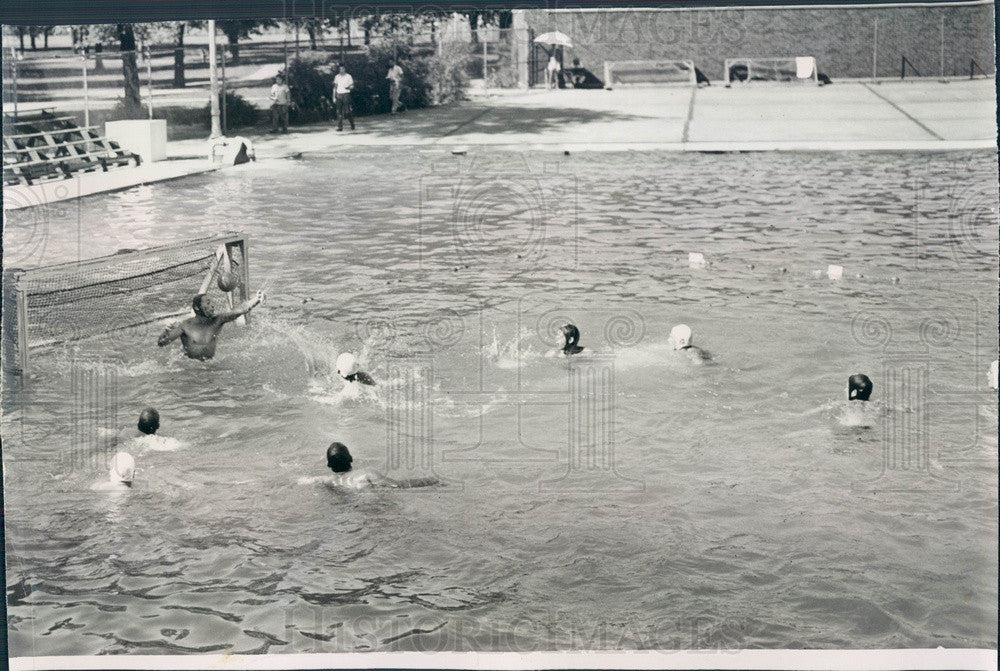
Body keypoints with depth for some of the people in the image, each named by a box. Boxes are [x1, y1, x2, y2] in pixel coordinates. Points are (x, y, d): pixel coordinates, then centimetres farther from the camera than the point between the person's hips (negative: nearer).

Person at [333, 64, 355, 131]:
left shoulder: (348, 76, 3)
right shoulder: (337, 77, 13)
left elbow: (352, 86, 3)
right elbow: (335, 87, 16)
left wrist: (349, 87, -20)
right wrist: (334, 97, 11)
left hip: (346, 95, -3)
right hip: (339, 95, 3)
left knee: (348, 111, -7)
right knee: (339, 111, -2)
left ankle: (352, 124, 12)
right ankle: (340, 126, 0)